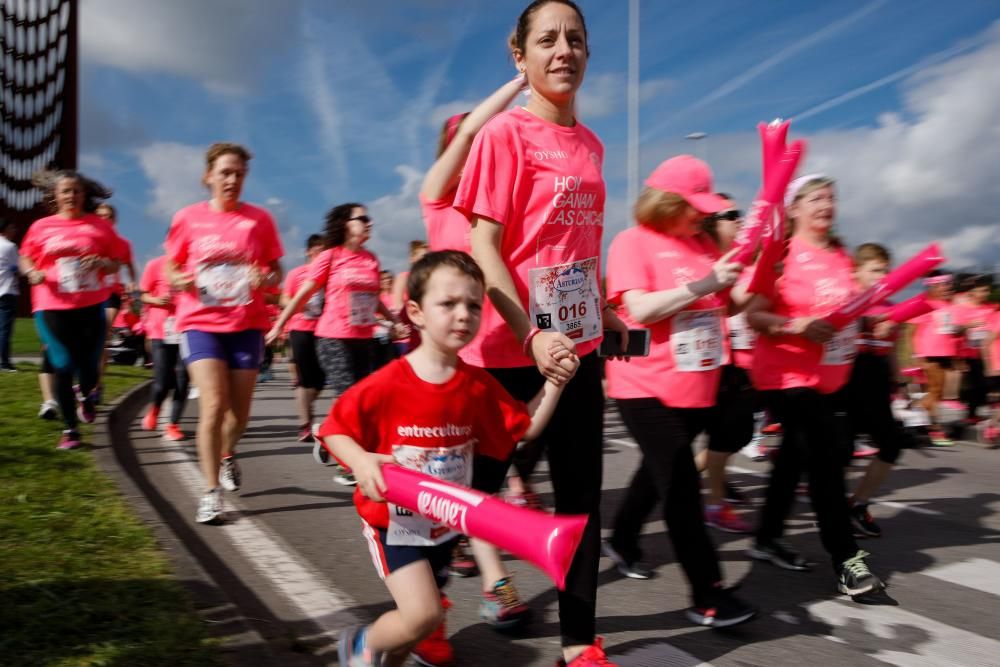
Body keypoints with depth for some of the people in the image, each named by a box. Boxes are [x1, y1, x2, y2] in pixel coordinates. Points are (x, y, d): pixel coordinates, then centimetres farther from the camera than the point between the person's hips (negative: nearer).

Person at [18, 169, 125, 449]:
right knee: (63, 367, -2)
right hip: (52, 307, 0)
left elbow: (116, 262, 7)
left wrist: (102, 263, -14)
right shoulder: (41, 227, 5)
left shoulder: (99, 226, 4)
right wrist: (32, 272, -7)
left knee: (89, 363, 2)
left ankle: (87, 396, 40)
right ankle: (70, 429, 10)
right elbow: (25, 258, 14)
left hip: (91, 306, 0)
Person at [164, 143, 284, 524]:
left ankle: (227, 456, 43)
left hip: (247, 324, 2)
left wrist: (264, 279, -15)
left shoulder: (259, 219, 2)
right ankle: (211, 493, -5)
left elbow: (276, 272, 8)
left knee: (240, 409, 10)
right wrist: (180, 281, -12)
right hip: (200, 322, -1)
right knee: (213, 405, -14)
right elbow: (170, 270, 11)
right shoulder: (188, 218, 2)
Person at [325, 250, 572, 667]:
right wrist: (361, 461, -29)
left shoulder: (479, 385, -6)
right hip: (395, 520, -5)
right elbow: (334, 430, -11)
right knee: (423, 614, -16)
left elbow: (526, 427, 1)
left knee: (425, 617, 18)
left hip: (445, 521, 5)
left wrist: (554, 381, -9)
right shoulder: (386, 386, -20)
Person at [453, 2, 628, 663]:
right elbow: (483, 247, -15)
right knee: (480, 482, 8)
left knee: (582, 493, 10)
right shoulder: (505, 133, -9)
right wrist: (532, 336, -21)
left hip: (579, 345, 7)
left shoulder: (591, 144, 11)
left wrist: (605, 311, 16)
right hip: (514, 348, -6)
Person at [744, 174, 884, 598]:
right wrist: (798, 326, -29)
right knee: (826, 463, -9)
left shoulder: (840, 255, 9)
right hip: (788, 375, -8)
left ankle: (767, 540, 29)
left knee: (796, 456, 15)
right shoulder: (781, 253, -12)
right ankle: (847, 561, 0)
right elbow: (753, 315, -16)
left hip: (828, 376, 8)